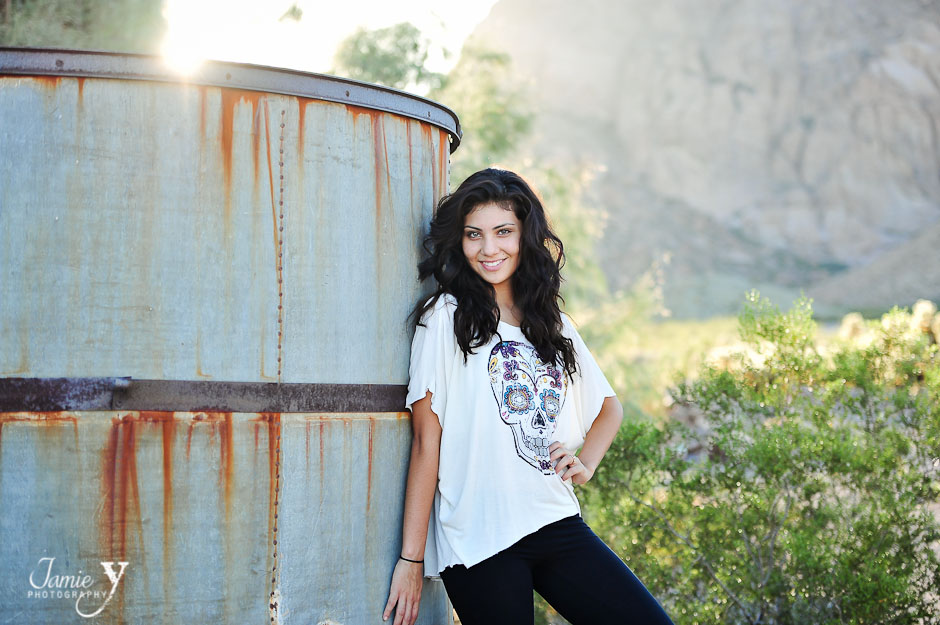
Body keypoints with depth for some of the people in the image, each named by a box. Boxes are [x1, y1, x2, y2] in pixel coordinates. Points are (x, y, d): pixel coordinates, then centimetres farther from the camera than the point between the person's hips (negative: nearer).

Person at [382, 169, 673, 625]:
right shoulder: (446, 318, -3)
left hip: (557, 525, 5)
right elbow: (426, 441, -8)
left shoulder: (554, 325, 13)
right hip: (479, 541, -5)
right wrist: (411, 559, -10)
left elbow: (609, 407, 26)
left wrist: (585, 463, 6)